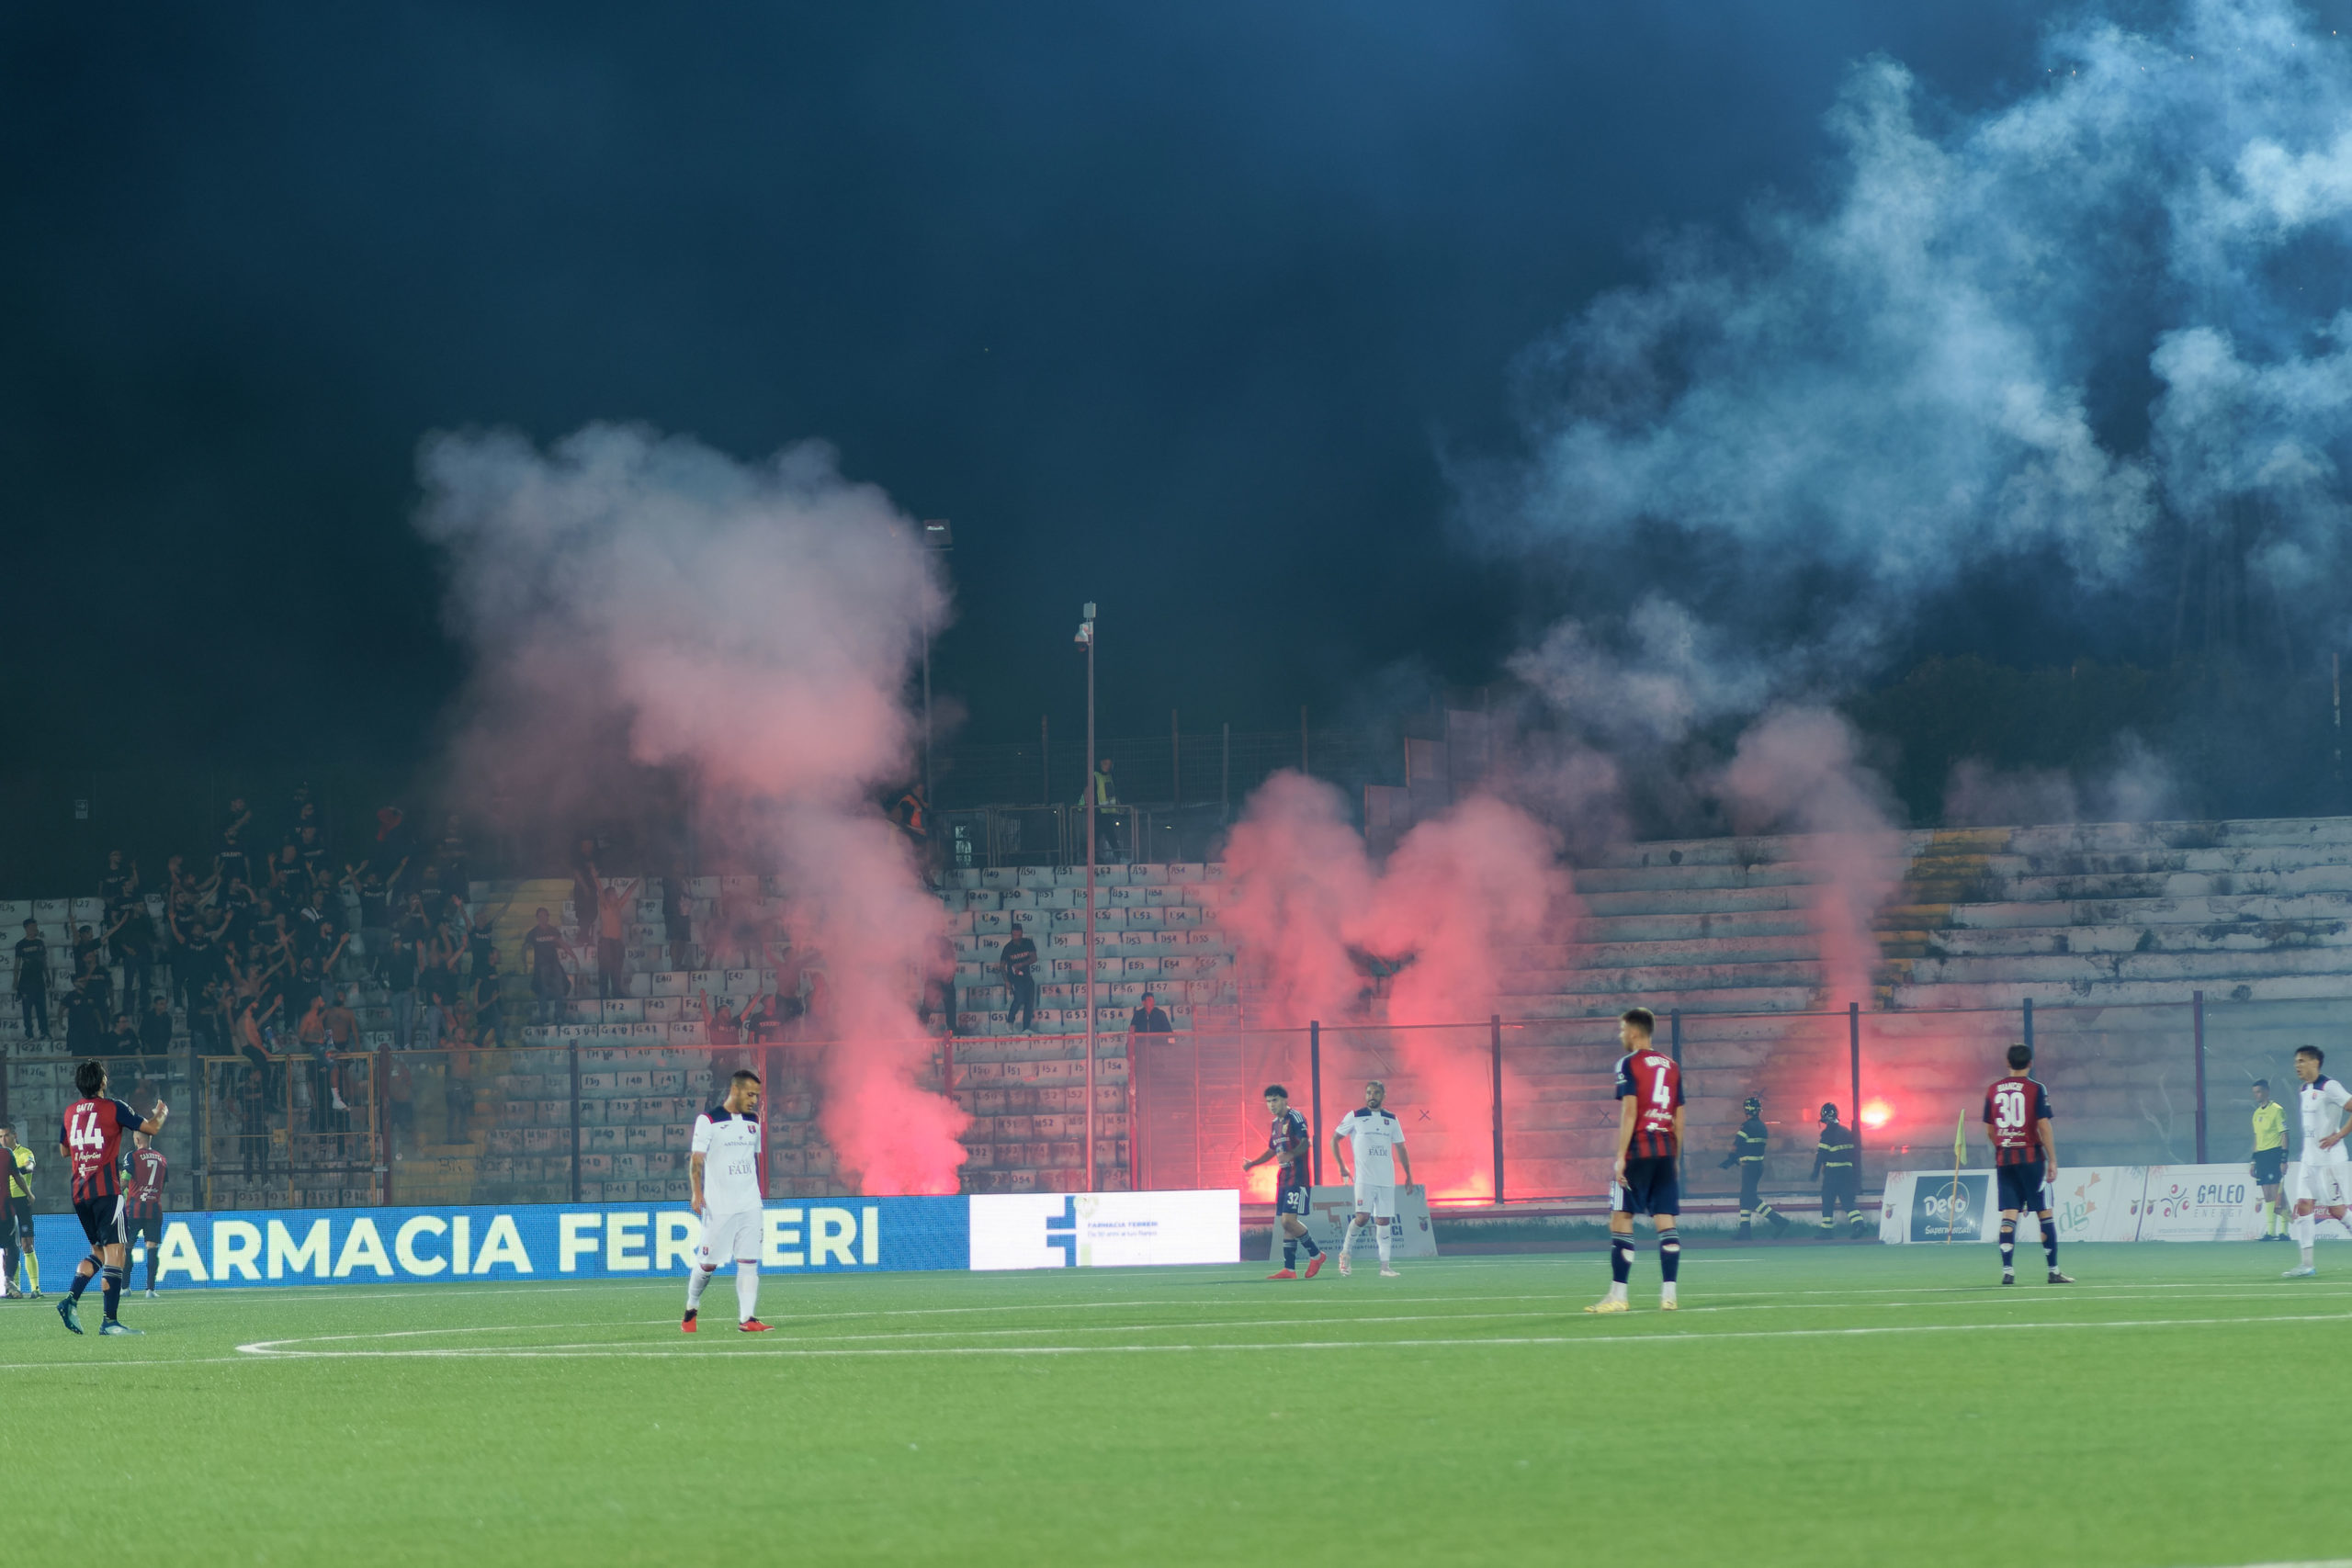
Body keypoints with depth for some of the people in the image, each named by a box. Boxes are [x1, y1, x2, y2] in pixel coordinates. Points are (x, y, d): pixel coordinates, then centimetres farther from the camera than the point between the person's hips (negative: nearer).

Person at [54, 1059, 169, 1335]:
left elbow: (63, 1151, 22)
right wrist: (161, 1113, 20)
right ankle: (110, 1321, -15)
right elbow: (152, 1127, -1)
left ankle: (71, 1301, 2)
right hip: (105, 1190, -6)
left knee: (98, 1251, 20)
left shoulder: (70, 1112, 11)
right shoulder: (113, 1108, -5)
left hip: (79, 1192, 6)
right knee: (114, 1253, -7)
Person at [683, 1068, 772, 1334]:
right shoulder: (709, 1121, -5)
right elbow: (697, 1160, -10)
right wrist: (697, 1194, -22)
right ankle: (691, 1308, 24)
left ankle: (747, 1318, -7)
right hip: (719, 1208, -5)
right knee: (707, 1263, 2)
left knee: (749, 1262, -5)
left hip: (750, 1206, 5)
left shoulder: (752, 1122, 13)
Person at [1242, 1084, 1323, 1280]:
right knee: (1285, 1223, 6)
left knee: (1289, 1220, -16)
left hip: (1298, 1179, -9)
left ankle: (1316, 1254, 1)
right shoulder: (1276, 1123, 17)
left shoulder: (1295, 1118, -10)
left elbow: (1306, 1143, -22)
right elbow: (1272, 1150, 29)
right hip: (1283, 1180, 9)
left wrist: (1290, 1155, -37)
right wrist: (1253, 1163, 22)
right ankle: (1289, 1269, 8)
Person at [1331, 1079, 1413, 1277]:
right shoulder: (1355, 1117, 1)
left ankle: (1385, 1266, 3)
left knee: (1384, 1221, 2)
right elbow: (1335, 1139, 8)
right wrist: (1341, 1166, 1)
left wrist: (1408, 1175, 13)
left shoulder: (1391, 1119, 11)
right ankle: (1345, 1253, 4)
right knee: (1362, 1216, -16)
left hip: (1386, 1179, 3)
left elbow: (1400, 1148, 18)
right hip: (1364, 1177, -3)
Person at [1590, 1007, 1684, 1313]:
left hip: (1637, 1150, -6)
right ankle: (1669, 1294, -3)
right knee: (1666, 1223, 3)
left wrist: (1620, 1157, -14)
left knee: (1621, 1221, -1)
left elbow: (1629, 1111, -13)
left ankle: (1618, 1296, -4)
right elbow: (1679, 1118, 15)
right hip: (1666, 1151, 6)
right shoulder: (1671, 1066, 14)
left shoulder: (1629, 1064, -5)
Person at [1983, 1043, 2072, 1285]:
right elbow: (2044, 1126, -11)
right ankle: (2053, 1271, 4)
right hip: (2031, 1156, -4)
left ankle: (2007, 1271, -7)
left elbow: (1989, 1131, 11)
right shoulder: (2036, 1089, -6)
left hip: (2003, 1158, 4)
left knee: (2009, 1214, 2)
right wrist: (2053, 1160, -6)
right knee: (2045, 1213, 3)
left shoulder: (1993, 1090, 7)